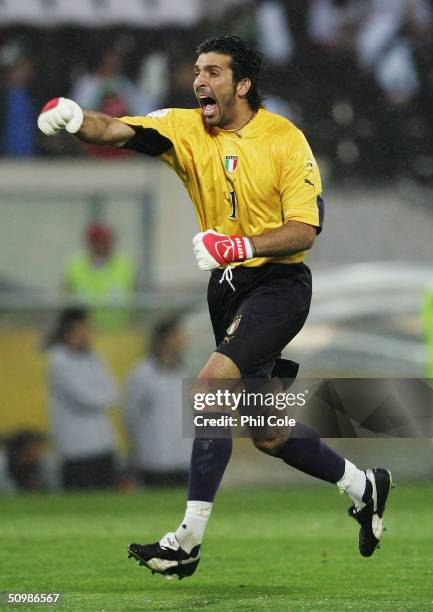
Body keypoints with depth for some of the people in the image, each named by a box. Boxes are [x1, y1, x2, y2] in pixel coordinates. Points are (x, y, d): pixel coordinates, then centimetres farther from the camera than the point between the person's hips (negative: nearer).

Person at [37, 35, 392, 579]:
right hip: (228, 288, 6)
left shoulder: (285, 140, -10)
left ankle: (188, 539, -24)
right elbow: (119, 130, -17)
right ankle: (362, 485, 38)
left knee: (211, 383, -25)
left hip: (279, 283, -6)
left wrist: (240, 245, -30)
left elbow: (305, 230, -14)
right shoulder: (185, 128, 0)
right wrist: (76, 120, -39)